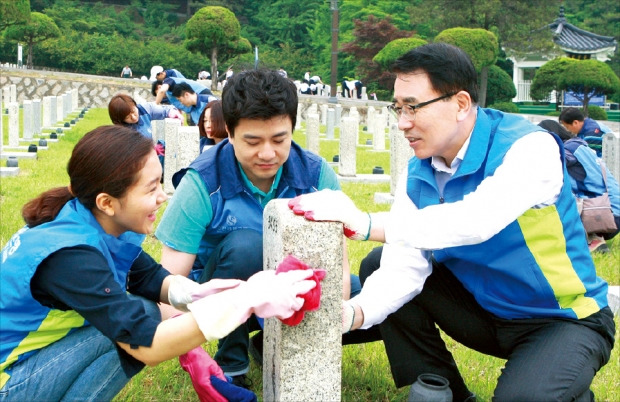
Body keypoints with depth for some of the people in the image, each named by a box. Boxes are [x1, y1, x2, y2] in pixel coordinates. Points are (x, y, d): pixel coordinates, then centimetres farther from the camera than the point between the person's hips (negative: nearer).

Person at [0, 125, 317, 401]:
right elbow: (147, 344, -35)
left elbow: (149, 276, 5)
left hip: (37, 351, 8)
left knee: (137, 316, 4)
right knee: (134, 332, -22)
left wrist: (195, 294, -17)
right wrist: (245, 301, -36)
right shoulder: (70, 255, -32)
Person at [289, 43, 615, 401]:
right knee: (378, 266, -3)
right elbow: (405, 265, -15)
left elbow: (477, 220, -43)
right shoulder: (417, 176, -5)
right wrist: (353, 313, -35)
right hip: (485, 310, 6)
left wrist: (365, 224, -48)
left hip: (567, 318, -6)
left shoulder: (530, 148, -25)